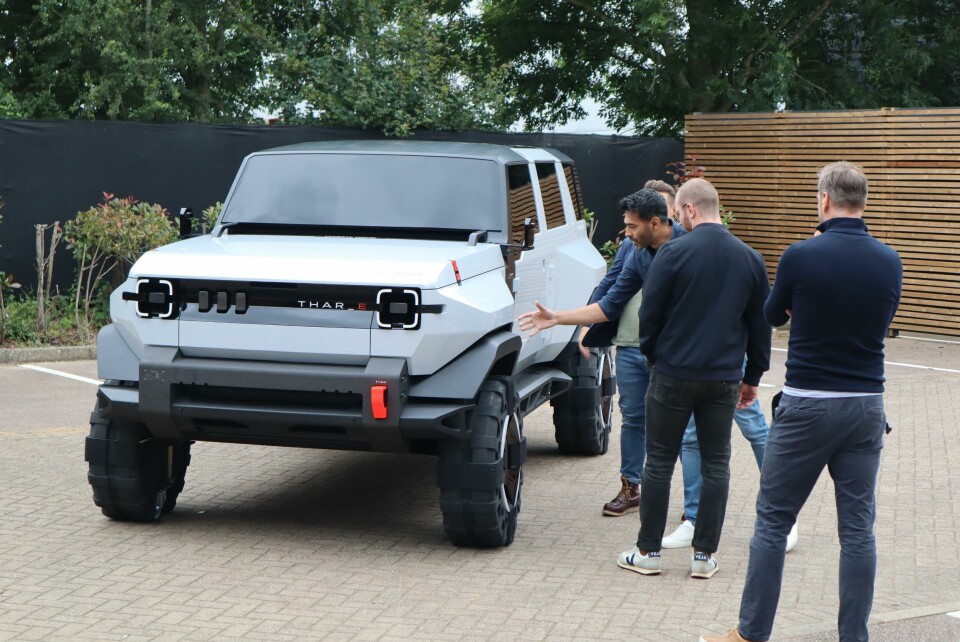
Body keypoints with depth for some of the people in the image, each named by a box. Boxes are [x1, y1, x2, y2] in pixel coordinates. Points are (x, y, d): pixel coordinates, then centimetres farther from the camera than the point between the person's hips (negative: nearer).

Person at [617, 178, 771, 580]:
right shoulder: (750, 259, 4)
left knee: (659, 462, 6)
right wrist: (753, 376, 18)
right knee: (715, 465, 10)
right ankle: (705, 554, 11)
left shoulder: (674, 253, -11)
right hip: (724, 378, 3)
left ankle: (648, 551, 12)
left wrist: (652, 355, 12)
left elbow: (650, 314, -6)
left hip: (673, 374, -3)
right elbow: (760, 325, 10)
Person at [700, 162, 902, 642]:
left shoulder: (801, 257, -12)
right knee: (858, 527, 9)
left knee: (773, 521, 6)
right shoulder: (889, 263, -1)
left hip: (807, 405, -3)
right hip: (866, 405, 4)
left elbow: (773, 316, 6)